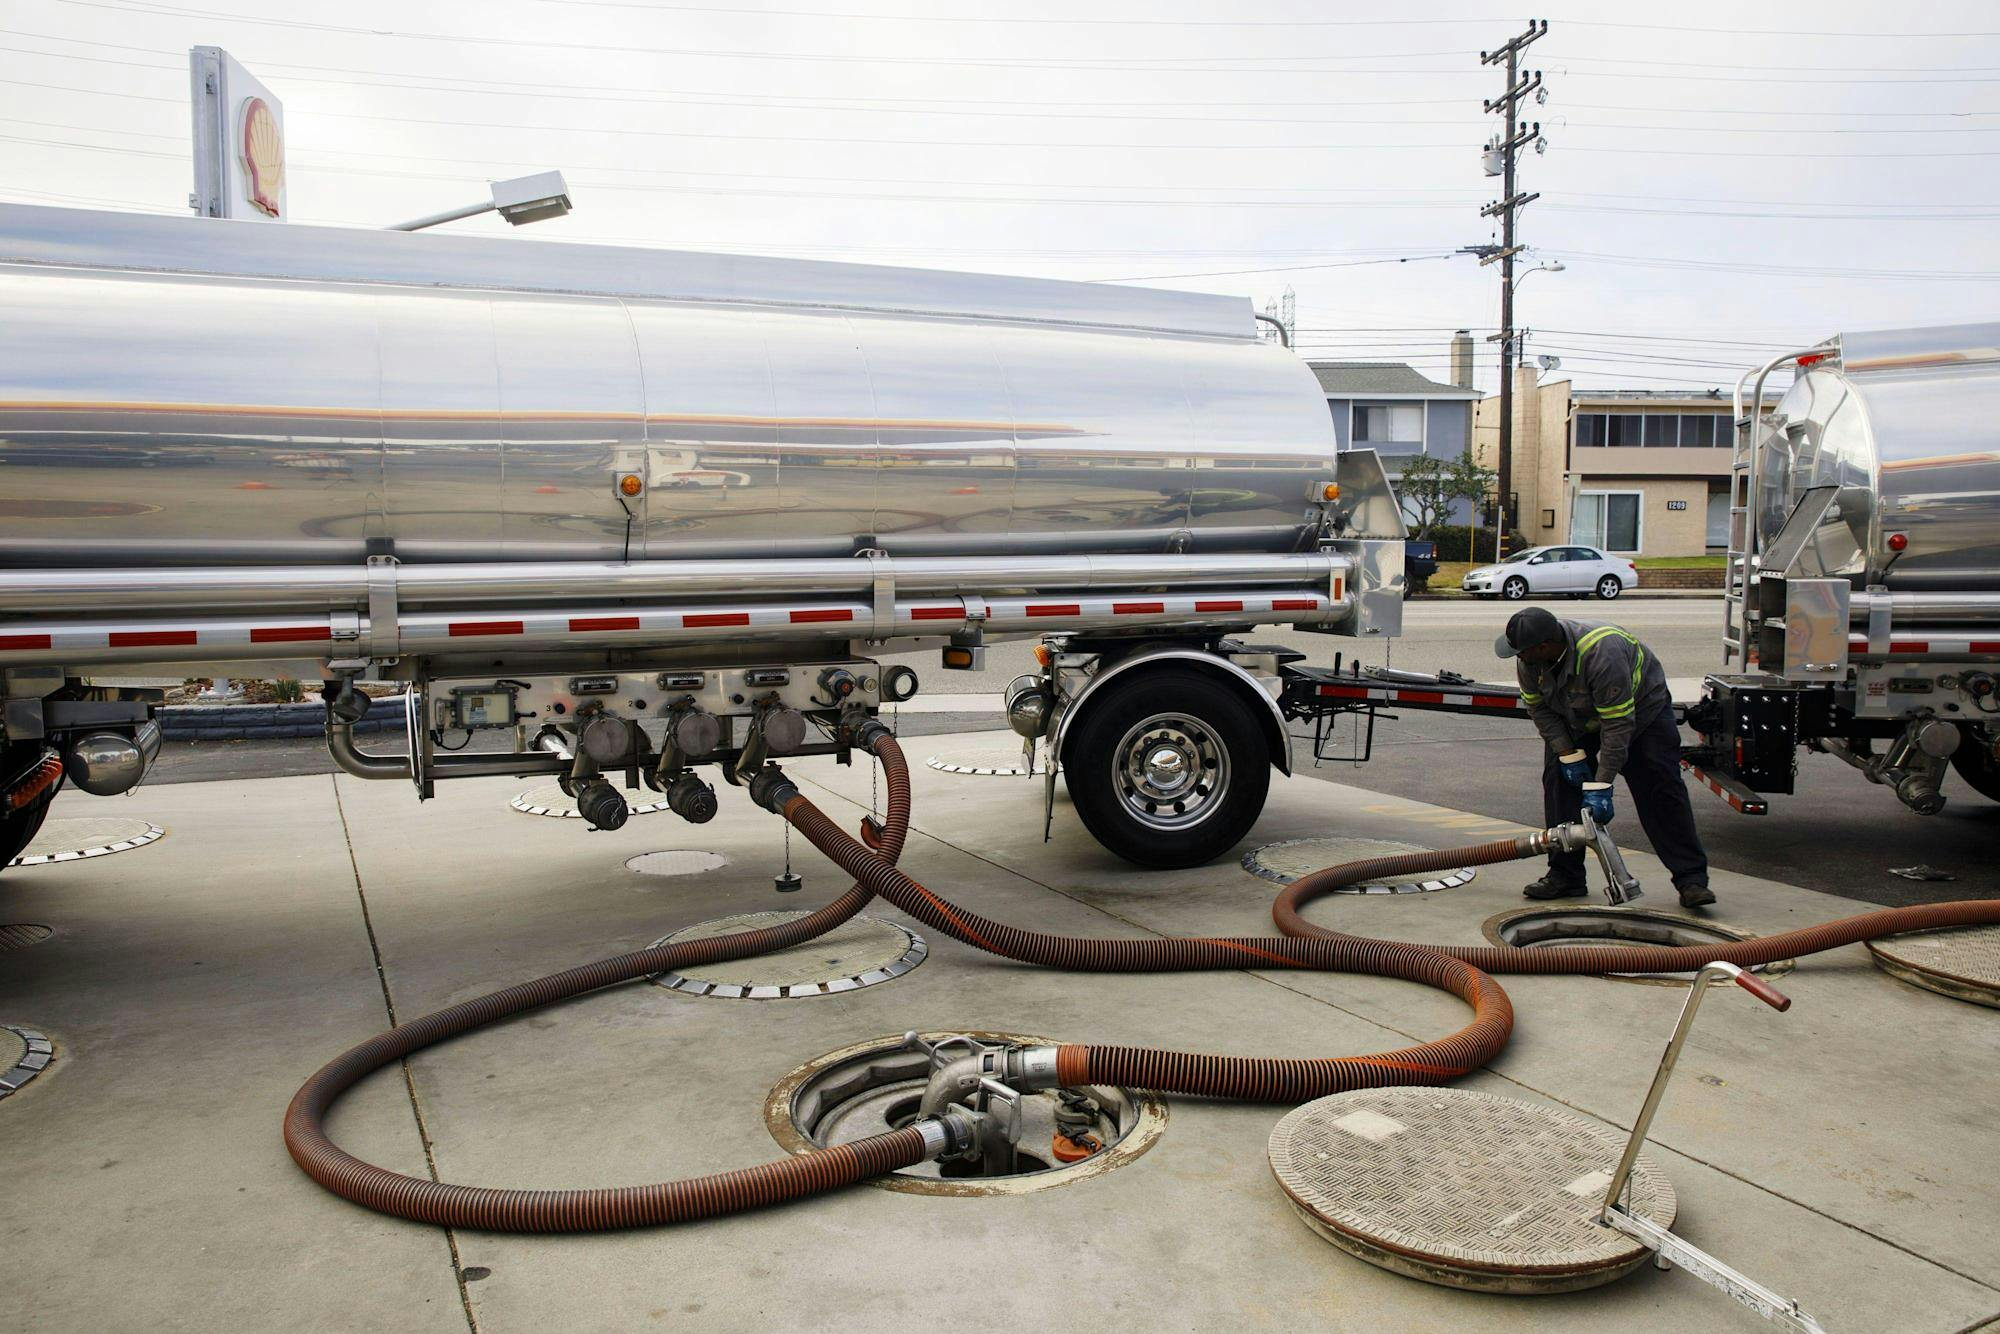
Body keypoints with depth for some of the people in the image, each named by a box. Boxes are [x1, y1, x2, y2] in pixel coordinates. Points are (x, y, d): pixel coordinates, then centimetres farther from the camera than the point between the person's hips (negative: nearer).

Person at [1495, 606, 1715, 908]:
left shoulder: (1601, 654, -42)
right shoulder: (1529, 659, -23)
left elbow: (1618, 726, -38)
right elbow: (1539, 708, -9)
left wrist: (1600, 786, -38)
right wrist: (1569, 755, -18)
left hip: (1642, 707, -5)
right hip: (1576, 719, 6)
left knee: (1660, 790, -13)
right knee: (1560, 780, -7)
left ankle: (1691, 879, -8)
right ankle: (1564, 876, -2)